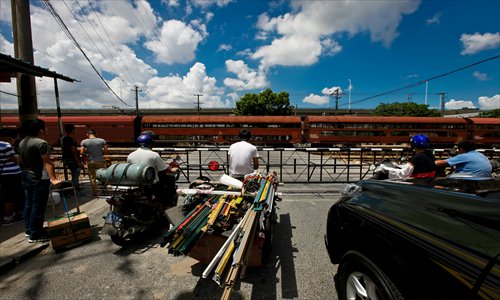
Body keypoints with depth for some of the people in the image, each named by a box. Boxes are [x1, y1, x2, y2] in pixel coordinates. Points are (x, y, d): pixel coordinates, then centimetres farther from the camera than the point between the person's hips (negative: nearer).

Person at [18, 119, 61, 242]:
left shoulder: (22, 142, 10)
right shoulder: (41, 143, -19)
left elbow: (20, 161, 17)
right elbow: (47, 162, -24)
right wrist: (53, 178, -26)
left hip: (26, 177, 10)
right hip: (39, 179, -10)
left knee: (29, 203, 19)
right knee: (38, 206, -3)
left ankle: (28, 229, 30)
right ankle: (35, 235, 4)